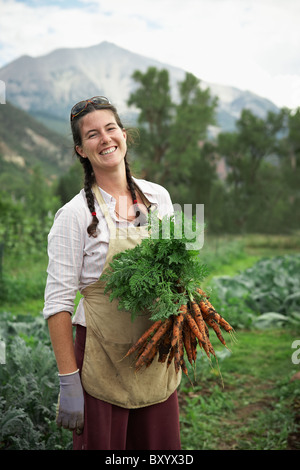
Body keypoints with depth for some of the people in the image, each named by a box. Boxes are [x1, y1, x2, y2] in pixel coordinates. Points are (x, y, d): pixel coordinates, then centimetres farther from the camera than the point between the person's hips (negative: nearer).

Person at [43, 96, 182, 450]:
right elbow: (58, 303, -12)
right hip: (103, 356, -4)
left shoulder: (158, 197, 3)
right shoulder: (75, 215, -11)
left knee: (162, 445, 15)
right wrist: (68, 382, -14)